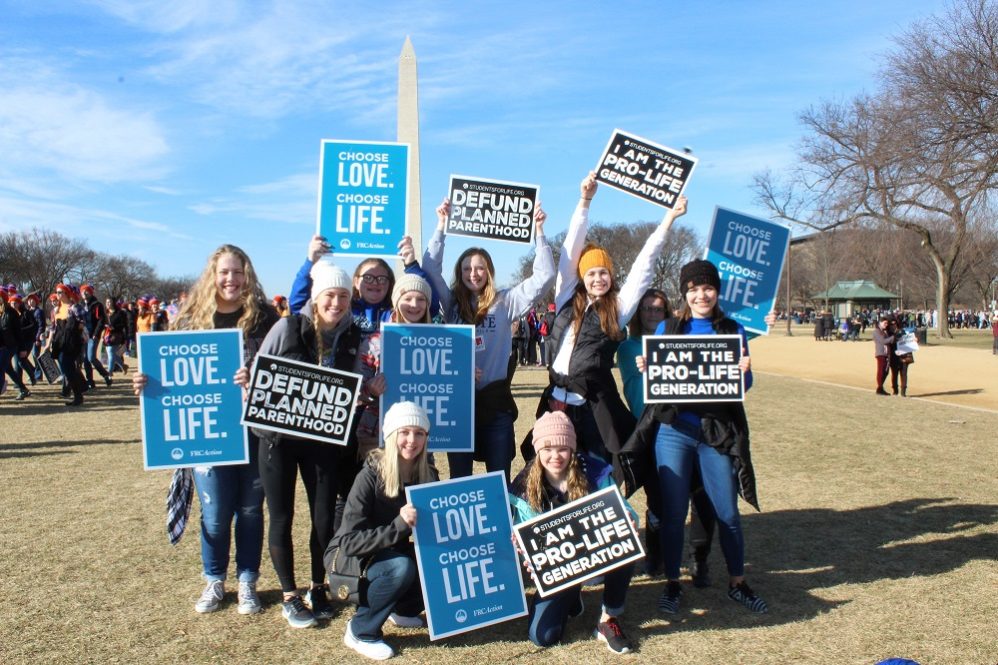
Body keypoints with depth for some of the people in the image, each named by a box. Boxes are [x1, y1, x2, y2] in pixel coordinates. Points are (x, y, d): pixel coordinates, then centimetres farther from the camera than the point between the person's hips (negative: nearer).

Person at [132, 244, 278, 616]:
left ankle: (247, 582, 27)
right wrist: (147, 384, -11)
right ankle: (214, 581, 31)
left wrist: (256, 380, -26)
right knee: (215, 513, 8)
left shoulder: (262, 317, -3)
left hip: (253, 430, -1)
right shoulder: (192, 318, 3)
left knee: (250, 510, 11)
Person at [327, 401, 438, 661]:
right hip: (350, 559, -5)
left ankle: (403, 608, 10)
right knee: (402, 568, -33)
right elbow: (349, 542, -30)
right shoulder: (371, 476, -25)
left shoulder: (427, 474, -10)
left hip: (390, 555, 6)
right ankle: (360, 631, -9)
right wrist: (398, 526, -41)